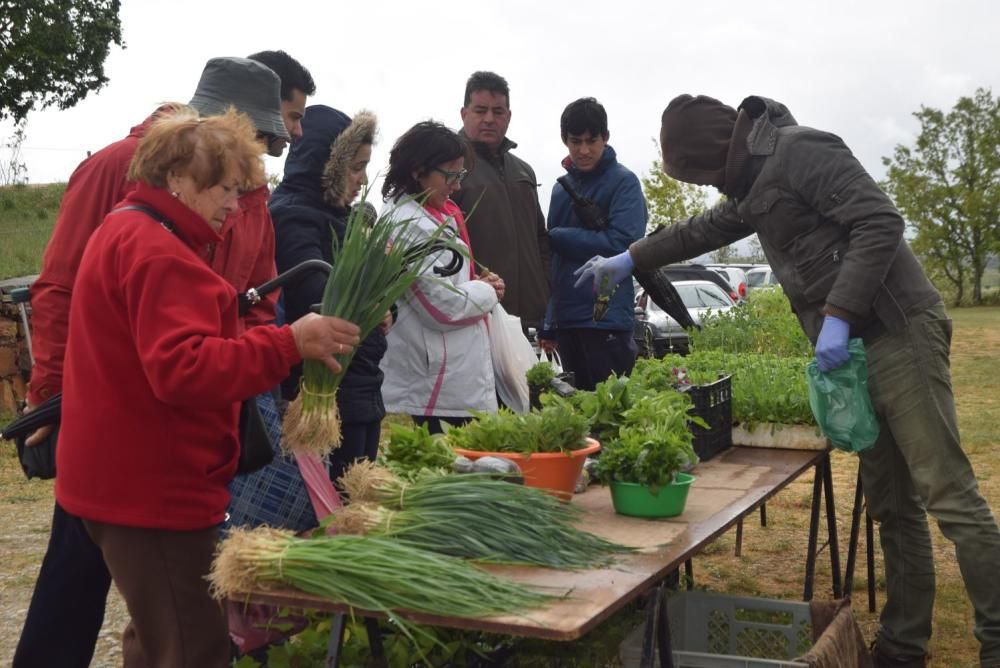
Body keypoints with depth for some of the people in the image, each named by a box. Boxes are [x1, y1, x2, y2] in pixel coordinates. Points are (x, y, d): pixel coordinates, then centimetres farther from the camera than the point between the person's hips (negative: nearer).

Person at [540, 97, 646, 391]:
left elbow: (620, 243, -17)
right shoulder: (561, 187, 15)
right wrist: (548, 325, 15)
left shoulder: (623, 182, -4)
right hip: (566, 320, 6)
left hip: (606, 320, -6)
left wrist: (558, 237, -9)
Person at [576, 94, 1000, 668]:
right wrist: (631, 260, 42)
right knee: (891, 503, 10)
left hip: (897, 334, -9)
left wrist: (837, 315, -23)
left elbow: (881, 221, -19)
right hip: (855, 345, 9)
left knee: (948, 494, -10)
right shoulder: (757, 182, 20)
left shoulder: (801, 151, -10)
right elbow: (706, 229, 38)